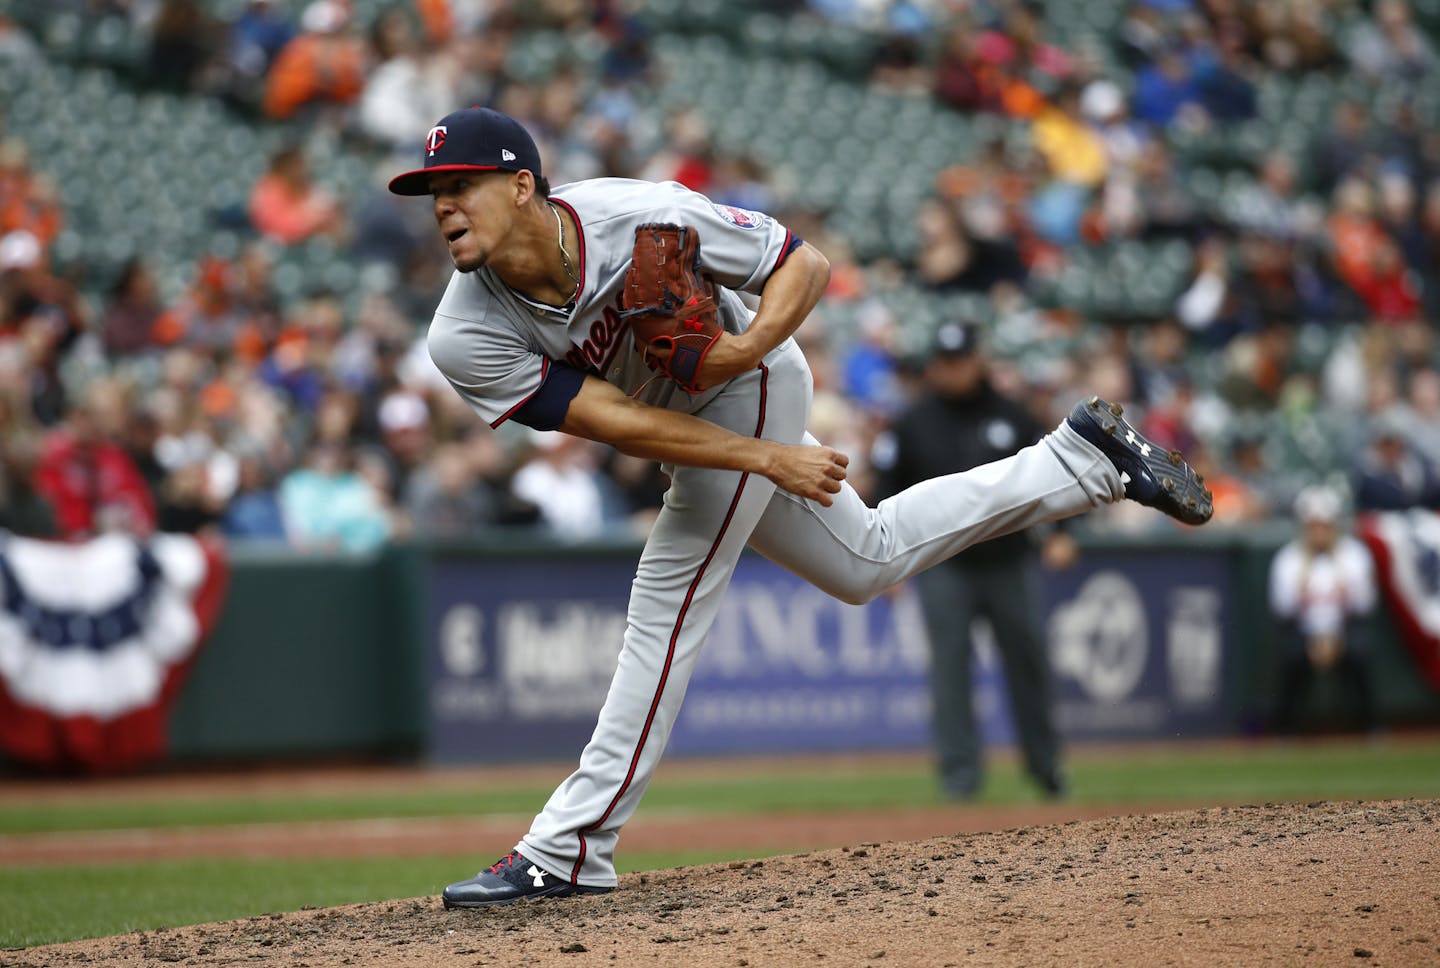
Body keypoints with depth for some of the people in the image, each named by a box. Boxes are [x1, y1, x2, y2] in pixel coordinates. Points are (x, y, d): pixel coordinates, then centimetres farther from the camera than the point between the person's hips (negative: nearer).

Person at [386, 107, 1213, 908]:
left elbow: (805, 265, -19)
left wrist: (749, 346, -37)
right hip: (688, 430, 5)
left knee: (667, 605, -13)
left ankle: (570, 850, -7)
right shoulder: (467, 338, -24)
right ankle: (1083, 459, 31)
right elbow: (620, 424, -26)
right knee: (869, 562, 19)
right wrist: (767, 459, -30)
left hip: (747, 388, -5)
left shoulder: (642, 217, -32)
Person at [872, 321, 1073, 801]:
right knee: (950, 665, -7)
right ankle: (960, 768, -4)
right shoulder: (911, 425, 3)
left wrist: (1059, 531, -2)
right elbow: (889, 492, 5)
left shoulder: (1011, 417, 6)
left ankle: (1044, 761, 21)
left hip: (1009, 561, 1)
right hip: (944, 567, -1)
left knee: (1027, 659, 6)